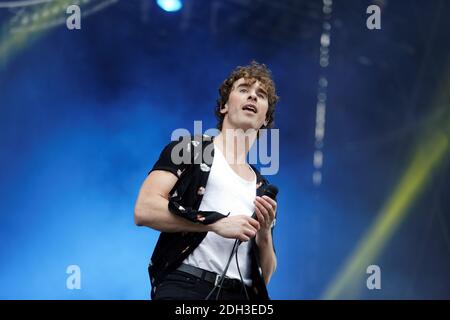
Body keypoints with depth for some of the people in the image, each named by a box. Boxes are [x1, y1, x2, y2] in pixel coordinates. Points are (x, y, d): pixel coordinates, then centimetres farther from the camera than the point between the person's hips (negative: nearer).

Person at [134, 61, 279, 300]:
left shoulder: (262, 188, 22)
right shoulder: (189, 149, 9)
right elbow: (144, 210, -7)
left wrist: (265, 233, 1)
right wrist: (216, 223, -10)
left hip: (242, 295, 5)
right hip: (185, 286, -5)